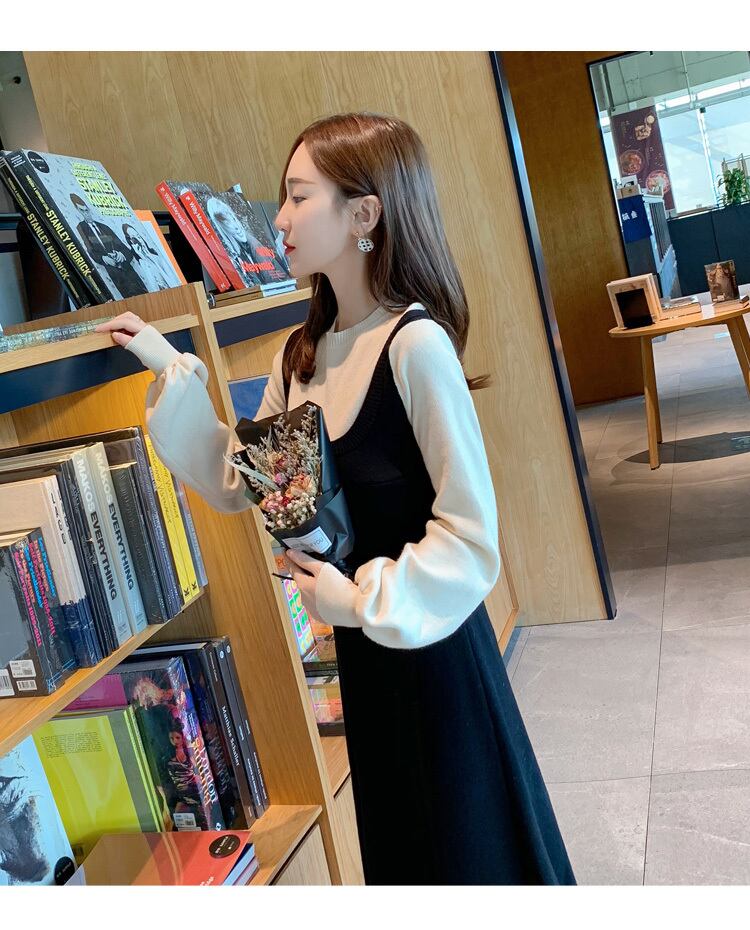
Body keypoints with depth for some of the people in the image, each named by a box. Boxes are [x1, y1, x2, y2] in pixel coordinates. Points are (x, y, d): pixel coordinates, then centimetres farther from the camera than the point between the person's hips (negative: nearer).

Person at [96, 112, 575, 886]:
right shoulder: (302, 353, 1)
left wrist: (363, 601, -19)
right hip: (361, 650, 7)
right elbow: (237, 482, 6)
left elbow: (470, 534, -21)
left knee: (474, 848, 15)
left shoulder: (415, 342, -22)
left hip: (430, 645, -7)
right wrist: (172, 372, 2)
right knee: (400, 848, 26)